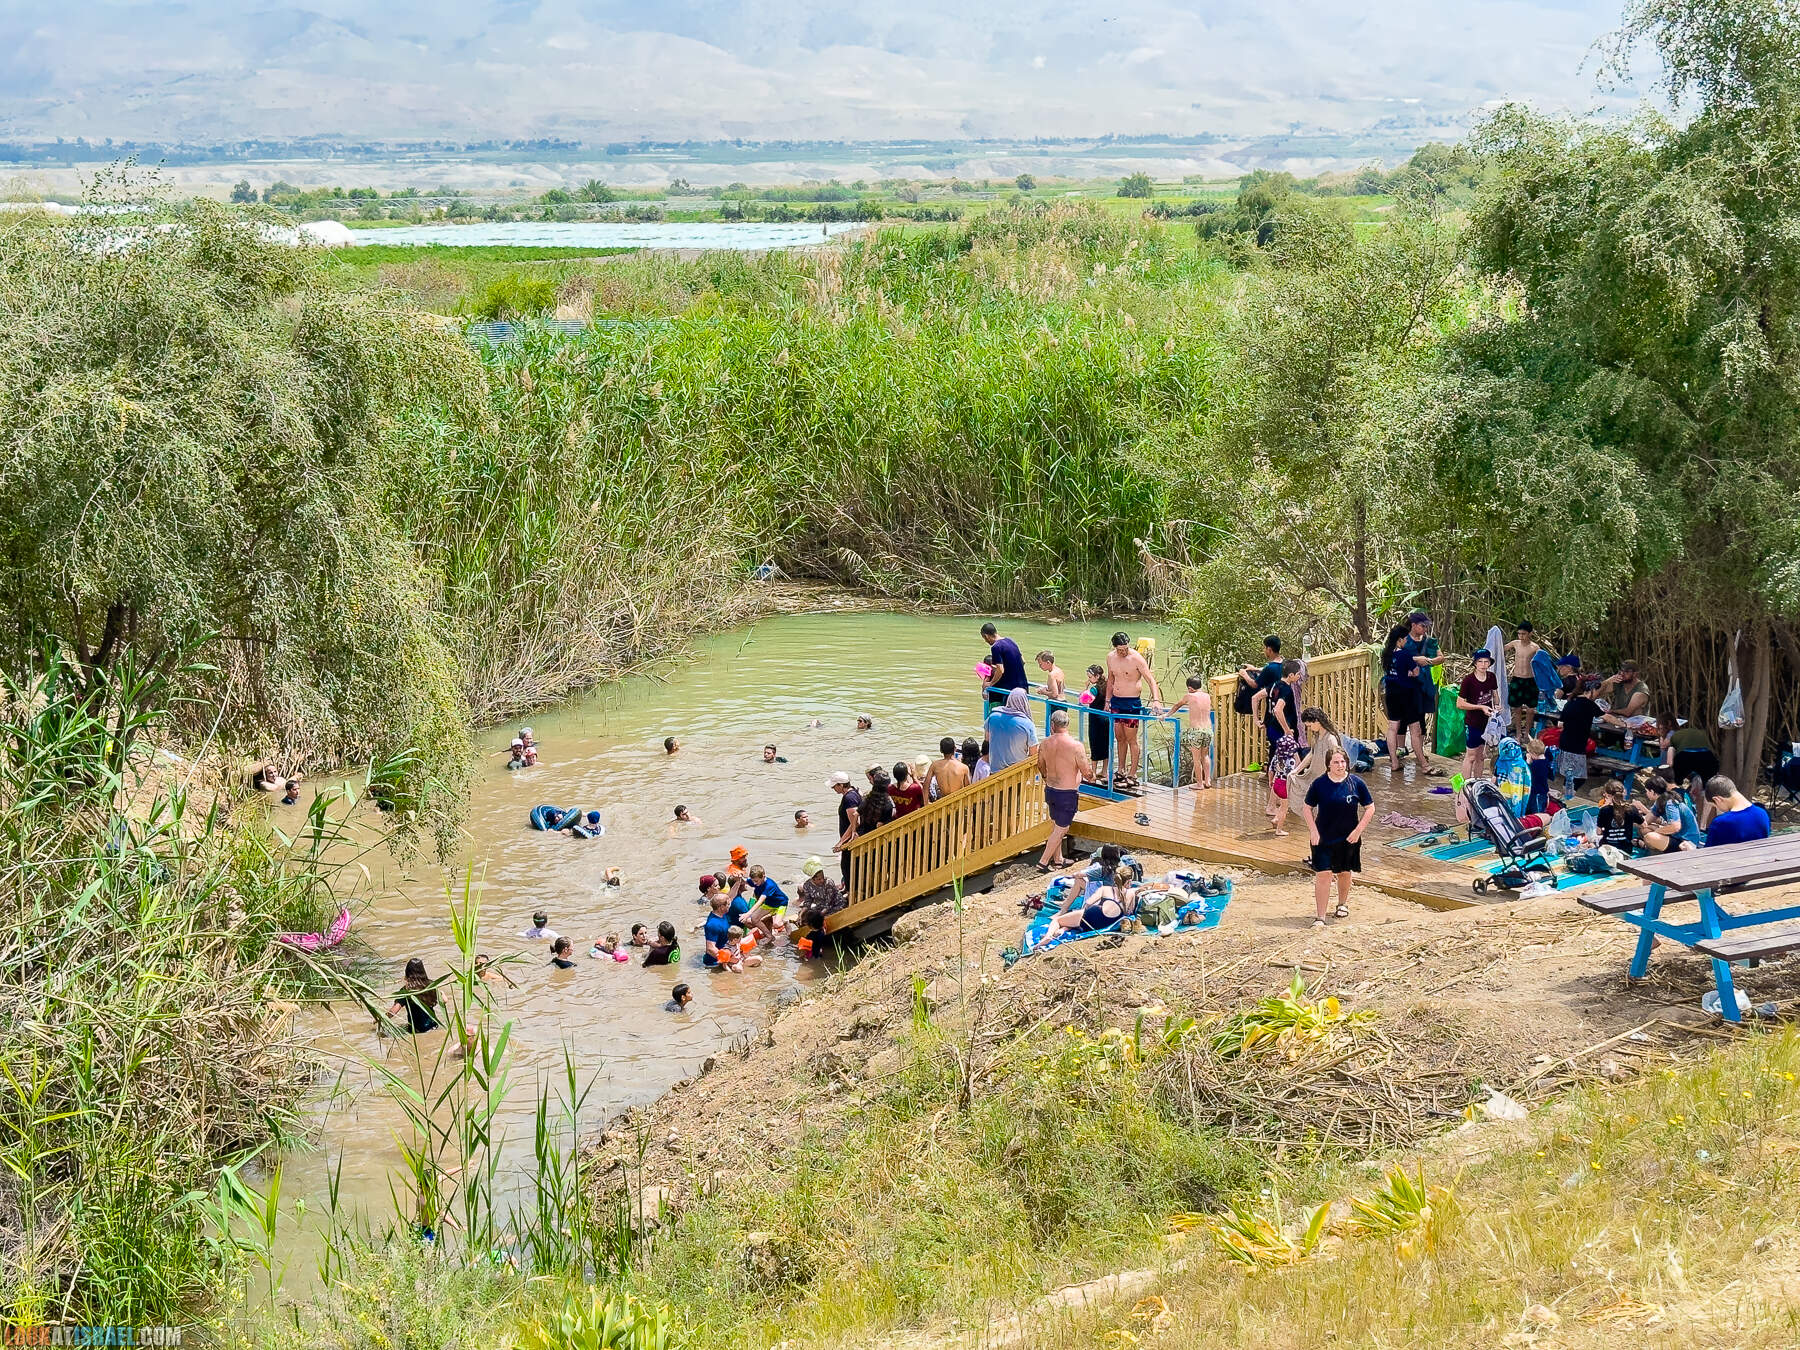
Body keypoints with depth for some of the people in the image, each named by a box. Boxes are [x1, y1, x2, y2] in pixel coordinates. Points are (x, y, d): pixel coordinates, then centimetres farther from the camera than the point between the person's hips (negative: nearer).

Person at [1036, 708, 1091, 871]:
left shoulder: (1045, 743, -5)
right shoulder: (1075, 746, -22)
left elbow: (1041, 767, 11)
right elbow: (1087, 773, -16)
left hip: (1050, 790, 6)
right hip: (1068, 793, -6)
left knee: (1056, 825, 22)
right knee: (1061, 829, 6)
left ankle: (1057, 858, 35)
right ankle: (1043, 862, 6)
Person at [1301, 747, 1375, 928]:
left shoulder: (1356, 783, -7)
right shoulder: (1319, 784, -8)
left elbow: (1370, 808, 1)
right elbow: (1307, 807, 2)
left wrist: (1358, 830, -7)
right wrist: (1313, 831, -8)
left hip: (1348, 838, 2)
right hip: (1324, 837, -2)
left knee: (1344, 872, 18)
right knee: (1323, 874, -10)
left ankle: (1342, 904, 44)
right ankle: (1320, 917, -8)